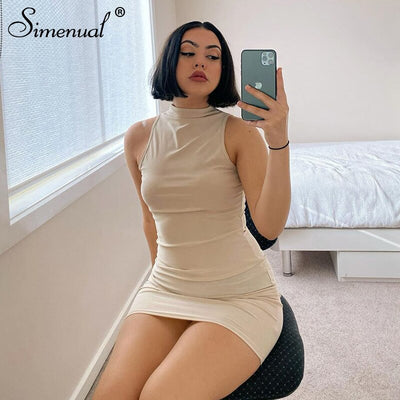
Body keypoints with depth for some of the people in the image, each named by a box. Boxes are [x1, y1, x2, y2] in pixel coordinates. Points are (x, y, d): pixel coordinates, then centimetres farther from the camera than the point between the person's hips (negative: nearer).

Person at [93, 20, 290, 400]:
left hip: (240, 293, -3)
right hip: (165, 288, 4)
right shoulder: (139, 137, 3)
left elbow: (270, 226, -20)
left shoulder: (239, 133, -8)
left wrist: (278, 139, -30)